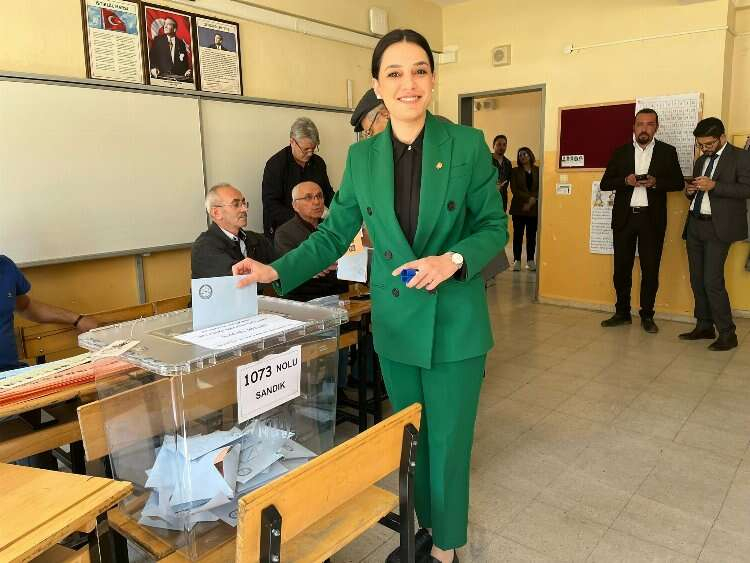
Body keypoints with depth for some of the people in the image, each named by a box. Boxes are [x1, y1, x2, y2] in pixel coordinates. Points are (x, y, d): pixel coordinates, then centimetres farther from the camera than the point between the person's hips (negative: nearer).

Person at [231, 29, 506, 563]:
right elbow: (333, 234, 4)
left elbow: (494, 225, -3)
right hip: (395, 321, 3)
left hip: (454, 320, -3)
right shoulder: (362, 156, 2)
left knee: (448, 439, 7)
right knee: (409, 436, 17)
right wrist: (277, 271, -6)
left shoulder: (467, 144, -7)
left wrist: (453, 260, -22)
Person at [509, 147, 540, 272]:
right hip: (519, 208, -1)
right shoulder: (515, 171, 8)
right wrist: (529, 198, -13)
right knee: (518, 234, -2)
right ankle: (517, 260, 2)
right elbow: (514, 189, -3)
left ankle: (530, 261, 8)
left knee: (532, 235, 3)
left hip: (534, 208, 1)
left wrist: (532, 201, -12)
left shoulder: (538, 171, 9)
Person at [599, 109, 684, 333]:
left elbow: (678, 182, 5)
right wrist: (626, 180, -14)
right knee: (621, 268, 6)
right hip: (624, 217, 1)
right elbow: (605, 183, 4)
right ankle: (622, 313, 18)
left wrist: (656, 182, -14)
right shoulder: (620, 152, 7)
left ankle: (647, 316, 15)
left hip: (652, 219, -1)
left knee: (650, 269, 4)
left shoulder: (668, 152, 5)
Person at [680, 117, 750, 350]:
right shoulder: (701, 160, 17)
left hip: (718, 228, -7)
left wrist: (714, 186, -22)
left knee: (712, 282, -11)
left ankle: (727, 335, 0)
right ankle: (704, 326, 22)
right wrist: (689, 190, 2)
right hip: (695, 226, 7)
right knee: (697, 280, 10)